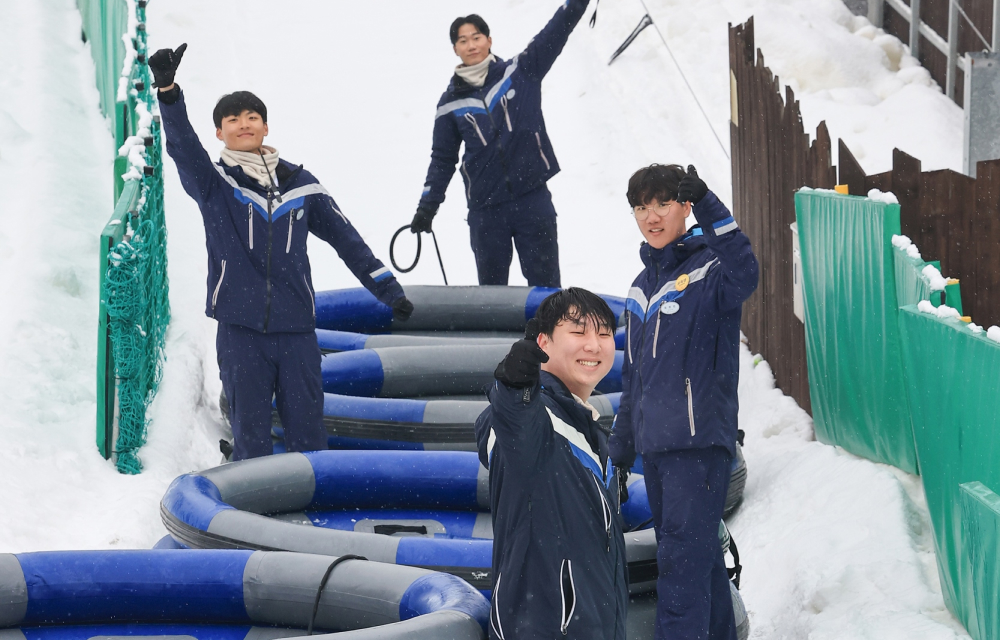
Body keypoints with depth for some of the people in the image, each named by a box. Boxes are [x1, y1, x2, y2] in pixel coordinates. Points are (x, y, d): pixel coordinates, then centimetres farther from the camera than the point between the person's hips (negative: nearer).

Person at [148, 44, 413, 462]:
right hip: (240, 330, -2)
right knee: (250, 435, 2)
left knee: (307, 433, 3)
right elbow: (182, 146, -15)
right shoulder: (213, 183, 3)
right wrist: (168, 90, -33)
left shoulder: (299, 184, 10)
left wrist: (389, 290, 14)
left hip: (297, 329, 2)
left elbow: (345, 238, 16)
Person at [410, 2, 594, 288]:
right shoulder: (451, 103, 6)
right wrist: (426, 208, 9)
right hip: (485, 210, 1)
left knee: (545, 285, 3)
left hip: (533, 199, -1)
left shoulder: (520, 72, 3)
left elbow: (558, 29, -2)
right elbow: (442, 160, 13)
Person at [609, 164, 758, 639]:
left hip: (699, 442, -8)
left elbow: (742, 277, -33)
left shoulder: (709, 269, -6)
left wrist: (711, 212, -40)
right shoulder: (642, 285, 17)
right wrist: (620, 447, 23)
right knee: (698, 555, 13)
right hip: (654, 443, 8)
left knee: (684, 557, -13)